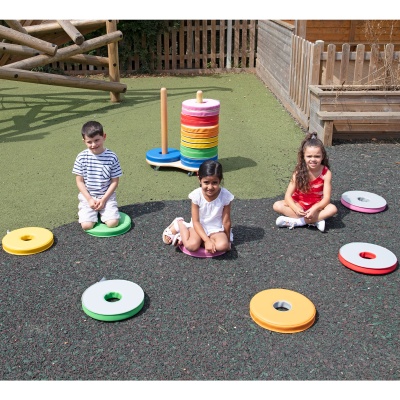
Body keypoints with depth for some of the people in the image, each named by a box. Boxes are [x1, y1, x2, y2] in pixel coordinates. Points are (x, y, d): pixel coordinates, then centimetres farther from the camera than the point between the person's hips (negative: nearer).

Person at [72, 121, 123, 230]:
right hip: (87, 197, 0)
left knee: (113, 223, -18)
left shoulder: (112, 157, -10)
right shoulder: (81, 157, -8)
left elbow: (115, 181, -4)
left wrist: (104, 199, -11)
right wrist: (89, 199, -11)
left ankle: (101, 211, 14)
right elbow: (79, 181, -2)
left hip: (107, 196, 0)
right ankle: (83, 209, 17)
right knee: (86, 225, -16)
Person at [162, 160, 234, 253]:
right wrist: (207, 240, -24)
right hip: (198, 226, -2)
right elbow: (196, 222, -15)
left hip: (216, 229, 2)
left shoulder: (225, 196, -19)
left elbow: (226, 221, -8)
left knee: (222, 245, -30)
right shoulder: (196, 195, -19)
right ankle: (179, 224, 2)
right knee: (191, 246, -31)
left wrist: (227, 241, -1)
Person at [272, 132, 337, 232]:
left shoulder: (326, 173, -16)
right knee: (277, 205, -24)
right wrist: (296, 209, -36)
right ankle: (316, 220, -28)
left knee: (333, 209, -31)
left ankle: (295, 221, -31)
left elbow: (326, 198, -19)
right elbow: (288, 195, -17)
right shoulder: (299, 172, -14)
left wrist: (314, 209, -37)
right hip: (298, 204, 1)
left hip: (316, 205, -1)